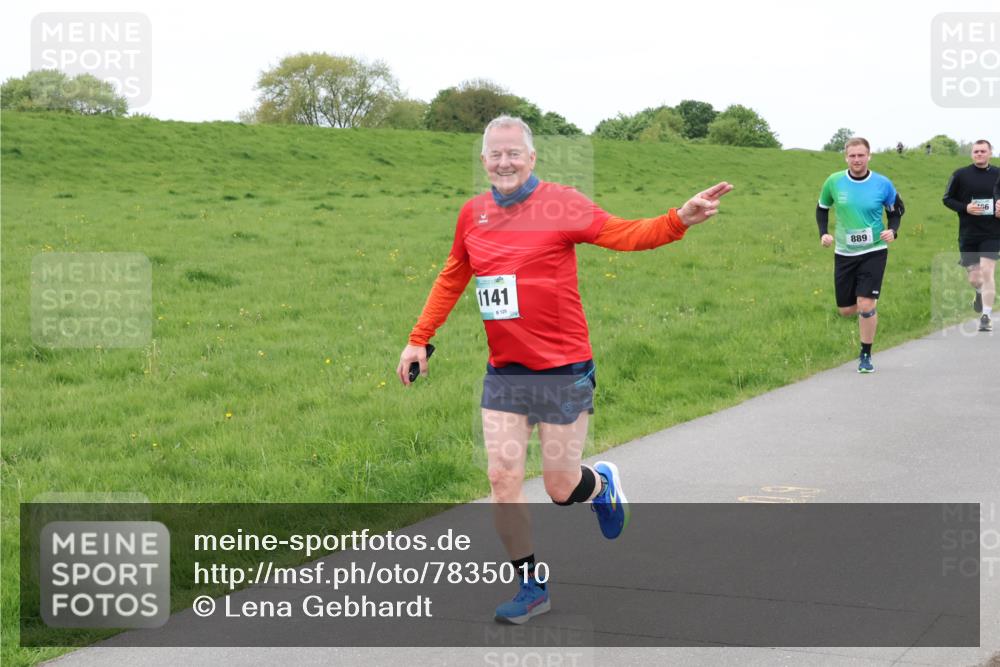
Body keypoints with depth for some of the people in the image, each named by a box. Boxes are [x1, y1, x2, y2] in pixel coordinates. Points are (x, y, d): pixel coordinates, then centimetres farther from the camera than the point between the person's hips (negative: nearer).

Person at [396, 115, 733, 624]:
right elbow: (451, 280, 18)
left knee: (561, 489, 3)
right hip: (504, 372, 4)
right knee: (502, 478, -2)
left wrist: (680, 219, -31)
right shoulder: (472, 214, 6)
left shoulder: (559, 203, -8)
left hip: (563, 370, -4)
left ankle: (602, 484, 40)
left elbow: (624, 234, -14)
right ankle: (532, 587, 14)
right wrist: (419, 339, 17)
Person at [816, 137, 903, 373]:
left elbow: (896, 209, 8)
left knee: (866, 305, -12)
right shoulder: (834, 182, -5)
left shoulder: (882, 184, -8)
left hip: (874, 252, -2)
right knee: (846, 310, 7)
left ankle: (866, 355, 5)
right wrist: (823, 233, -3)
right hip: (844, 253, 2)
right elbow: (822, 208, 12)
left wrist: (892, 230, -10)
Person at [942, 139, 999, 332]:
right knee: (974, 279, 5)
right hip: (968, 234, 1)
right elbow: (947, 199, 4)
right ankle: (980, 293, 42)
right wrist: (965, 208, -13)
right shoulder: (960, 175, -1)